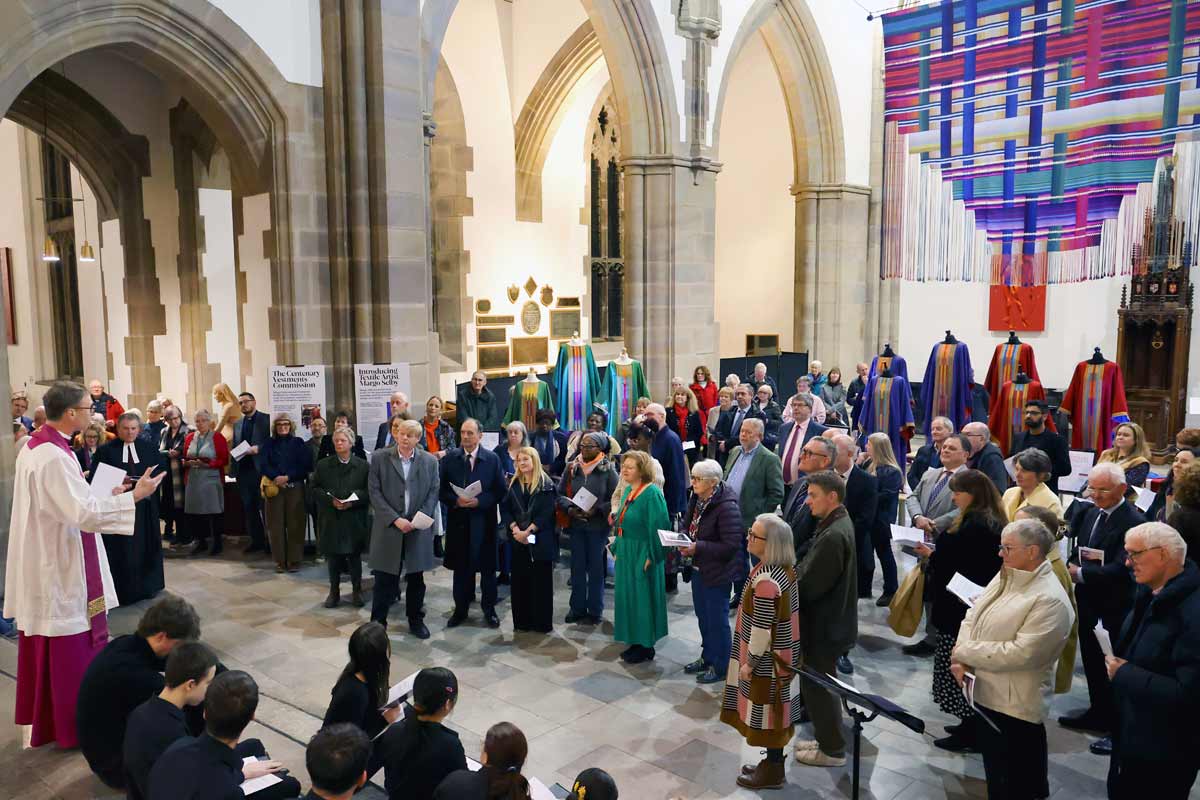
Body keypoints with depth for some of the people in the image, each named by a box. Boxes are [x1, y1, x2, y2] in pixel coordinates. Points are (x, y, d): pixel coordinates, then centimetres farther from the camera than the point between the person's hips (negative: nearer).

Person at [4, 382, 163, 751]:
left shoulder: (34, 446, 6)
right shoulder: (54, 456, -25)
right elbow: (85, 514, -29)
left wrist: (94, 495, 16)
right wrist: (134, 496, -27)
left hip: (43, 563, 10)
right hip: (62, 568, -10)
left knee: (46, 646, 20)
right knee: (72, 648, 4)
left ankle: (43, 718, 33)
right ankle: (75, 724, 16)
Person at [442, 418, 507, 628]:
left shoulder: (492, 459, -3)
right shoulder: (450, 458, 1)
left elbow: (500, 490, -3)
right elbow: (442, 489, 3)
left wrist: (479, 501, -16)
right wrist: (456, 500, -15)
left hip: (483, 520, -1)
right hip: (458, 519, 1)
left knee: (487, 565, 7)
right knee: (460, 566, 10)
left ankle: (489, 608, 21)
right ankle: (461, 608, 23)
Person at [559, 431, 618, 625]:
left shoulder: (608, 469, -7)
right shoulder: (572, 468, 2)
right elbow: (560, 493, 6)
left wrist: (596, 511, -16)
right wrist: (570, 509, -11)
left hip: (598, 525, -3)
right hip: (575, 524, 3)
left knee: (596, 568, 6)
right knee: (577, 567, 10)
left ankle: (595, 611, 17)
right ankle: (577, 608, 22)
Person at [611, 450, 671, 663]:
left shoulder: (652, 493, -18)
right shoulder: (628, 490, 9)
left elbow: (658, 527, -21)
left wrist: (650, 557, -20)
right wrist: (617, 549, 14)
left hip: (642, 556, -9)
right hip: (626, 554, 9)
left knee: (642, 598, 1)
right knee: (627, 596, 14)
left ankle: (646, 647, 15)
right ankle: (635, 642, 27)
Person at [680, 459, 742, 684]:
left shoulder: (727, 507, -24)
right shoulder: (697, 500, 0)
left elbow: (730, 545, -26)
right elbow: (689, 527, 14)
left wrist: (698, 547, -25)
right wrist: (684, 542, -7)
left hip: (718, 573, -8)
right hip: (699, 569, 8)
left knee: (717, 620, 5)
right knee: (702, 616, 21)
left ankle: (720, 666, 22)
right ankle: (707, 657, 39)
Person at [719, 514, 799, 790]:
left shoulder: (766, 580, -30)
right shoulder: (786, 569, 0)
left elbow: (761, 629, -25)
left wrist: (749, 663, -13)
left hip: (768, 660, -9)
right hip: (783, 653, 9)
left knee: (766, 714, 8)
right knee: (774, 712, 21)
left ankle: (772, 773, 24)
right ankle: (773, 762, 36)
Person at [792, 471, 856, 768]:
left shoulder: (834, 536, -28)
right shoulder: (837, 524, 4)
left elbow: (810, 586, -26)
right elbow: (812, 571, 11)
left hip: (825, 624, -9)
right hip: (829, 618, 9)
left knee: (816, 686, 7)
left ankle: (832, 749, 22)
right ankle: (827, 739, 36)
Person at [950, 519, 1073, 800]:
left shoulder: (1049, 600, -21)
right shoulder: (1004, 577, 6)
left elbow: (1020, 653, -26)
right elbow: (972, 616, 8)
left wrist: (964, 652, -18)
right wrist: (959, 658, -9)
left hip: (1015, 706, -8)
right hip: (984, 693, 8)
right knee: (993, 772, 23)